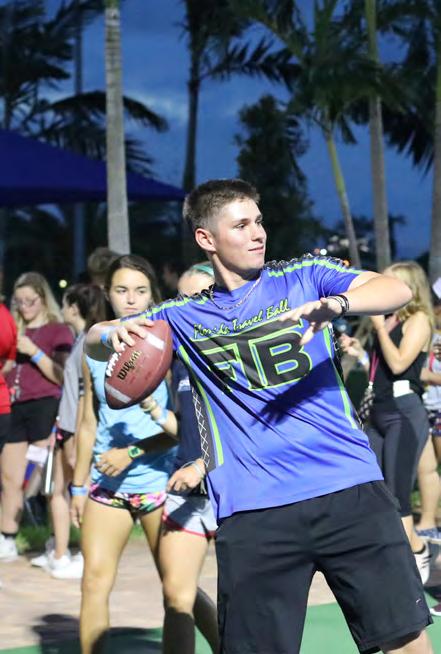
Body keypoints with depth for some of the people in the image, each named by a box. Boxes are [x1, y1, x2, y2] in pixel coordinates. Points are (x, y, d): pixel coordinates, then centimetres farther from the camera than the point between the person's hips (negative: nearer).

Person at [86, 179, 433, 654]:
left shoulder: (303, 276, 8)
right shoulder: (183, 318, 15)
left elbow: (397, 290, -5)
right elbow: (94, 343, 15)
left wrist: (334, 304, -26)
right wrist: (113, 333, -10)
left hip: (349, 489, -1)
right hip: (251, 515, 1)